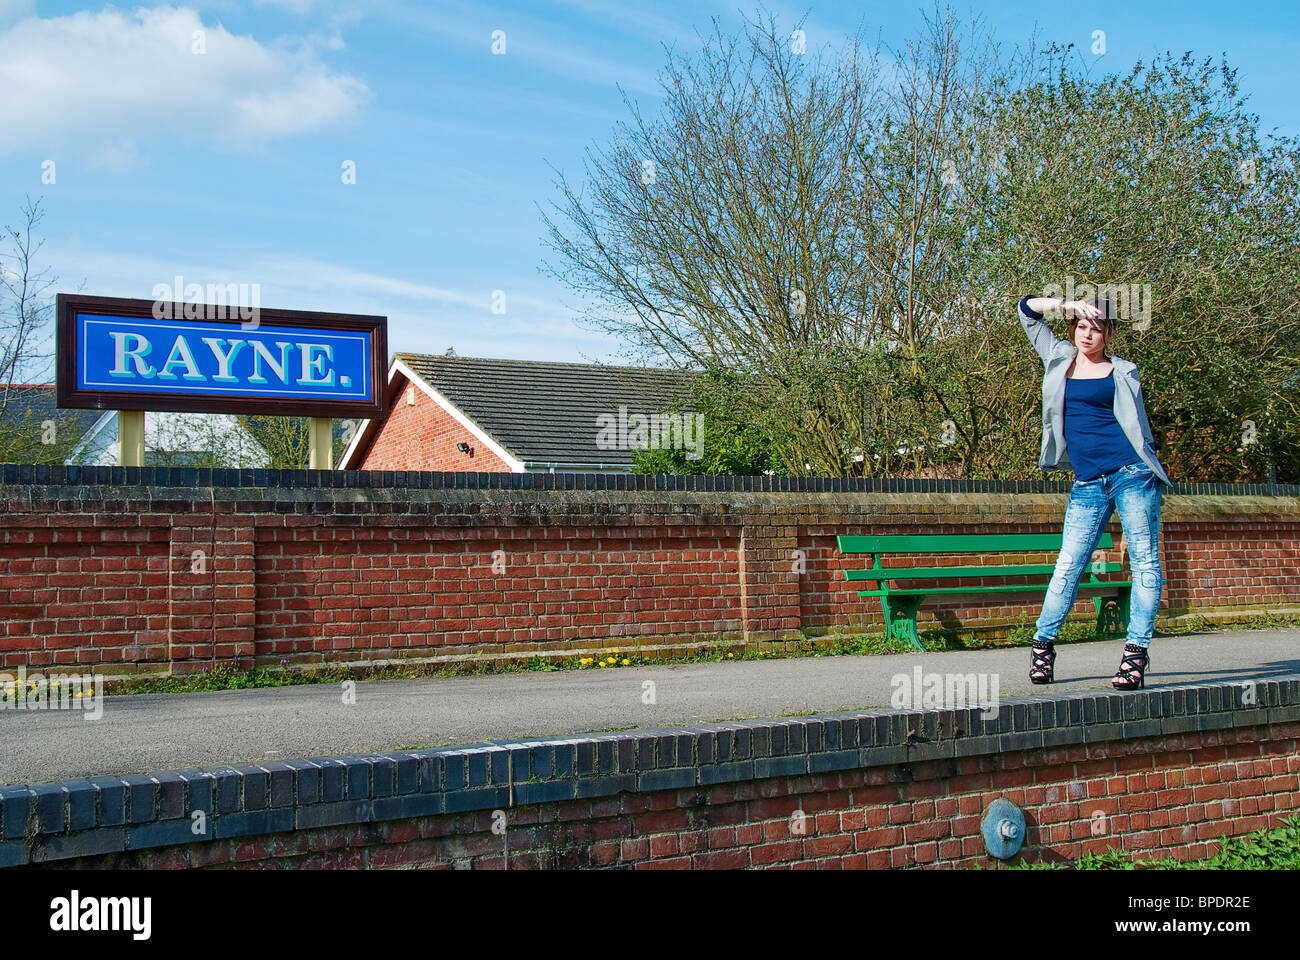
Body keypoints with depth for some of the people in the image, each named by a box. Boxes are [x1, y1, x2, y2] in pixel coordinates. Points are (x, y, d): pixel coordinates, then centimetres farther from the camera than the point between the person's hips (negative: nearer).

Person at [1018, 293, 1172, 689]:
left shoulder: (1122, 372, 10)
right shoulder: (1059, 359, 16)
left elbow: (1138, 426, 11)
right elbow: (1027, 309, 20)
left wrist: (1152, 481, 7)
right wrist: (1066, 304, 5)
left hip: (1131, 473, -2)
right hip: (1087, 485, 2)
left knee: (1144, 560, -6)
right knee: (1069, 564, -1)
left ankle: (1136, 650, -5)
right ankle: (1043, 644, 9)